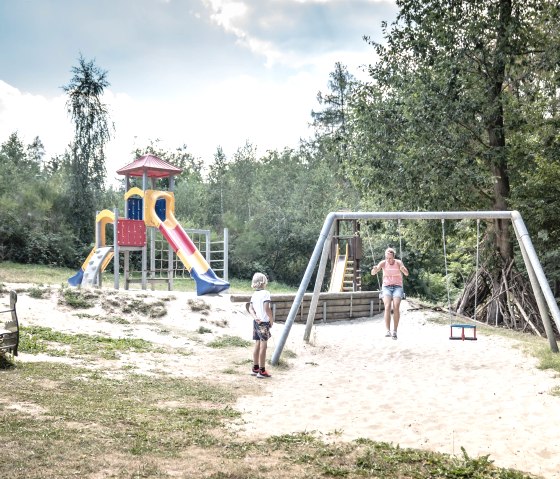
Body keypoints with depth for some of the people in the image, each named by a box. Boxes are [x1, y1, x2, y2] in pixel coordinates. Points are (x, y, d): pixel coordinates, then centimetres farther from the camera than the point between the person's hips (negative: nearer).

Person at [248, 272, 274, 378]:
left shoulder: (254, 294, 10)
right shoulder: (265, 293, -13)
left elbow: (250, 308, 7)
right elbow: (267, 308, -21)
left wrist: (255, 317, -5)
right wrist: (272, 319, -11)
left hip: (256, 322, 8)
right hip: (264, 322, -8)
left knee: (257, 345, 15)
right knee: (263, 346, -4)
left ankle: (255, 368, 22)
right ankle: (262, 371, -2)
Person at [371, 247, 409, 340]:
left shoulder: (398, 262, -8)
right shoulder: (383, 263, -6)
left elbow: (406, 274, -21)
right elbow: (373, 273, -17)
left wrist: (403, 269, -45)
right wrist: (374, 269, -41)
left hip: (397, 287, 0)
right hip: (386, 288, 0)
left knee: (396, 307, -24)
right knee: (387, 306, -25)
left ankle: (395, 331, -17)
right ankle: (388, 331, -29)